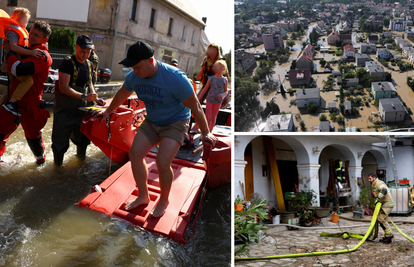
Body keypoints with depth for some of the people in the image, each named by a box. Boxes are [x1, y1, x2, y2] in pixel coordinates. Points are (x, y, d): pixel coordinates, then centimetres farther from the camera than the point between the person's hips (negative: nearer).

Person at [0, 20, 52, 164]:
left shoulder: (43, 57, -16)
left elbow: (19, 70, -29)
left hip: (28, 105, -7)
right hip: (12, 100, 7)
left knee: (32, 135, 11)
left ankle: (40, 157, 37)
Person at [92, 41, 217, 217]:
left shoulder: (175, 78, -30)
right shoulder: (133, 77, -11)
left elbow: (195, 107, -21)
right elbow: (121, 95, 12)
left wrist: (205, 133, -15)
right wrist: (108, 112, 25)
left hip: (175, 123, -6)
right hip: (151, 122, 6)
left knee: (162, 163, -18)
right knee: (134, 154, -4)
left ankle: (164, 201, 9)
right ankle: (143, 196, 17)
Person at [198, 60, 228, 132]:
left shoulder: (224, 80, 2)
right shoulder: (211, 78, 1)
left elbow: (226, 91, 7)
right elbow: (205, 89, 5)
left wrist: (222, 95, -15)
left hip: (218, 101, 0)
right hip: (210, 100, 0)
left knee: (213, 118, 6)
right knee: (207, 117, -4)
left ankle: (210, 132, 19)